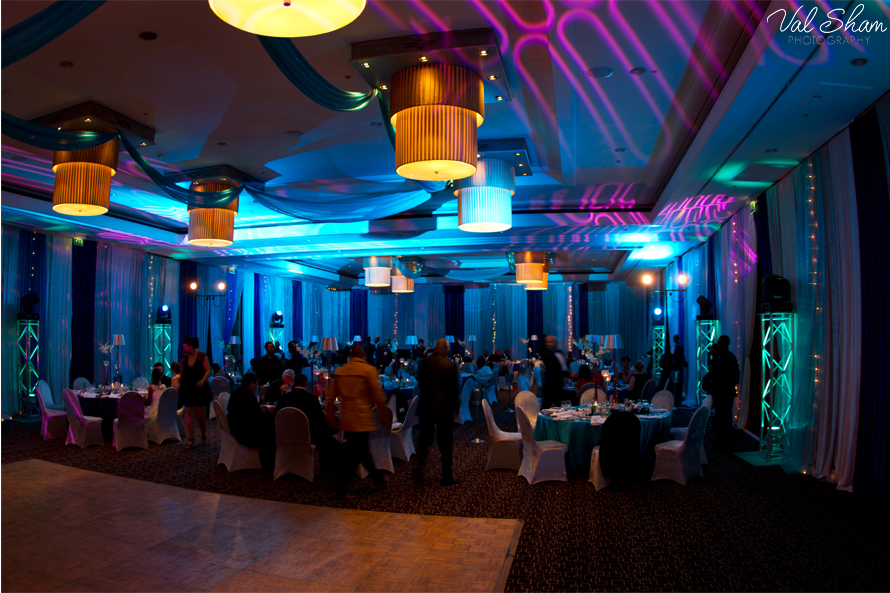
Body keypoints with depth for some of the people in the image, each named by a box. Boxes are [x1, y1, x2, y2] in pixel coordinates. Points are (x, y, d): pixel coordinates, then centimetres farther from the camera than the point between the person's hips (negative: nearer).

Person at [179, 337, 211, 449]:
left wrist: (202, 381, -26)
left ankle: (203, 431, 31)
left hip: (199, 388, -4)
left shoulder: (202, 356, -8)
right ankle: (191, 439, 6)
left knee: (199, 413, 2)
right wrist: (180, 385, 14)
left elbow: (208, 371, -10)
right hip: (187, 388, 4)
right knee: (189, 413, 0)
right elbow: (183, 372, 15)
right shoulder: (184, 357, 6)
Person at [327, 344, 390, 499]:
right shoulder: (369, 370, -9)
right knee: (353, 454, 0)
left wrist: (331, 417, 17)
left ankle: (378, 479, 29)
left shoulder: (339, 371, 6)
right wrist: (385, 415, 1)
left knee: (361, 450, 16)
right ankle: (340, 489, 4)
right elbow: (378, 396, -9)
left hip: (346, 417, 6)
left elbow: (330, 397, 8)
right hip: (361, 418, -6)